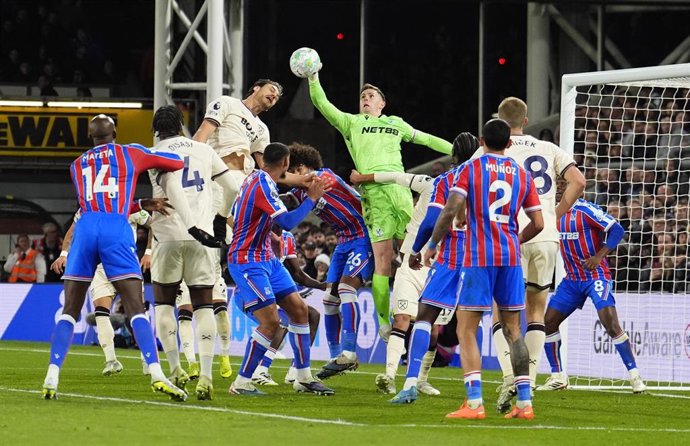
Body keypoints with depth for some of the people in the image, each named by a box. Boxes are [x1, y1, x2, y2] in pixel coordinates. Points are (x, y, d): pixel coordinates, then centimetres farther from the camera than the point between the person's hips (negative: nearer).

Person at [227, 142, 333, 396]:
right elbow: (287, 222, -28)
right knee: (270, 321, -15)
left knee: (298, 310, 7)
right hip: (248, 262, -10)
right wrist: (312, 199, -18)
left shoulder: (257, 179, 9)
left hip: (266, 259, 10)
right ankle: (241, 383, -5)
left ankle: (304, 378, 13)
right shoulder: (262, 184, -21)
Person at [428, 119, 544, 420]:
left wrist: (432, 245, 1)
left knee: (466, 330, -2)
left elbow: (450, 211, -12)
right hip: (511, 258, 4)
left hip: (478, 257, -4)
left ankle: (474, 404, -14)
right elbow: (537, 224, 8)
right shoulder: (522, 175, 10)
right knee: (513, 330, 11)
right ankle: (524, 403, 8)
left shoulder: (470, 169, -1)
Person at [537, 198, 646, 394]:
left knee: (610, 323, -20)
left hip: (596, 276, -7)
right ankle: (558, 377, 16)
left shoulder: (585, 210, -15)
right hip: (572, 280, 7)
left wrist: (599, 256, -21)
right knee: (548, 322, 3)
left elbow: (617, 230, -16)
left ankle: (635, 376, -13)